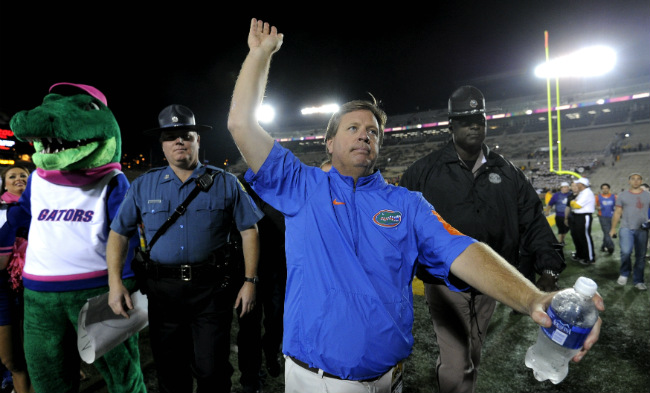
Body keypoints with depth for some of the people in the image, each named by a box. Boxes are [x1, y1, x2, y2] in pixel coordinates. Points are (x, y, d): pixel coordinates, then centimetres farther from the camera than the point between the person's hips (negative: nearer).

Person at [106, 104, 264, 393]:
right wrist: (115, 283, -4)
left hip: (211, 290, -2)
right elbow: (118, 232, 7)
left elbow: (249, 230, 0)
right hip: (162, 291, 3)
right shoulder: (143, 186, 6)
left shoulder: (224, 183, 0)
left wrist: (250, 281, -5)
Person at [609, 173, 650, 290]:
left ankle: (638, 281, 19)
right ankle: (624, 273, 3)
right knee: (626, 251, -21)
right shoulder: (623, 195, 7)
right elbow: (617, 213, 10)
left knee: (641, 256, 6)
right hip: (626, 228, -2)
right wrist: (613, 228, 8)